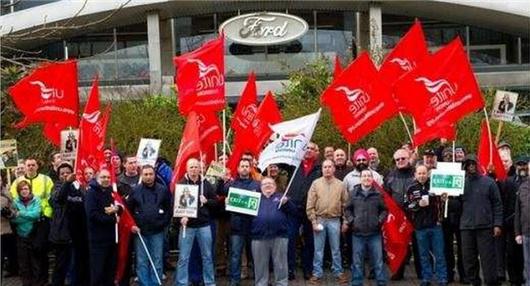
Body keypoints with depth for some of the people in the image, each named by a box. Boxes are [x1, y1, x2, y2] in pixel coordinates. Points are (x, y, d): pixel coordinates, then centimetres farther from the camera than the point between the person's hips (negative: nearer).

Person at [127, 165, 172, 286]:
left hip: (157, 231, 0)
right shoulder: (135, 190, 3)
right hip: (140, 231, 0)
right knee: (141, 262, 4)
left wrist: (164, 223, -4)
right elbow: (128, 210, 7)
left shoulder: (163, 190, 1)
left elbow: (169, 209, 4)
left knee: (157, 261, 4)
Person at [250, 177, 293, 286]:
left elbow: (292, 209, 0)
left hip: (279, 236, -1)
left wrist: (286, 203, -20)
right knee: (260, 266, 8)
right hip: (259, 237, 1)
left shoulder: (281, 197, 14)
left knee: (280, 265, 3)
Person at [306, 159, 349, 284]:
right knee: (318, 249, 6)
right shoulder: (316, 183, -1)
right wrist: (313, 221, -6)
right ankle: (317, 274, 14)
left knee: (336, 249, 9)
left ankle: (338, 272, 19)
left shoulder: (340, 184, 3)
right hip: (319, 219, 0)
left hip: (334, 220, 1)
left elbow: (345, 204, 5)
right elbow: (310, 205, -2)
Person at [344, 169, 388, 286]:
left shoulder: (378, 193, 1)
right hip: (358, 233, 1)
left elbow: (384, 210, 7)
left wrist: (380, 220, -7)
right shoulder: (354, 193, 4)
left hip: (374, 233, -1)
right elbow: (347, 209, 11)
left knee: (378, 260, 5)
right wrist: (351, 220, -2)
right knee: (357, 262, 9)